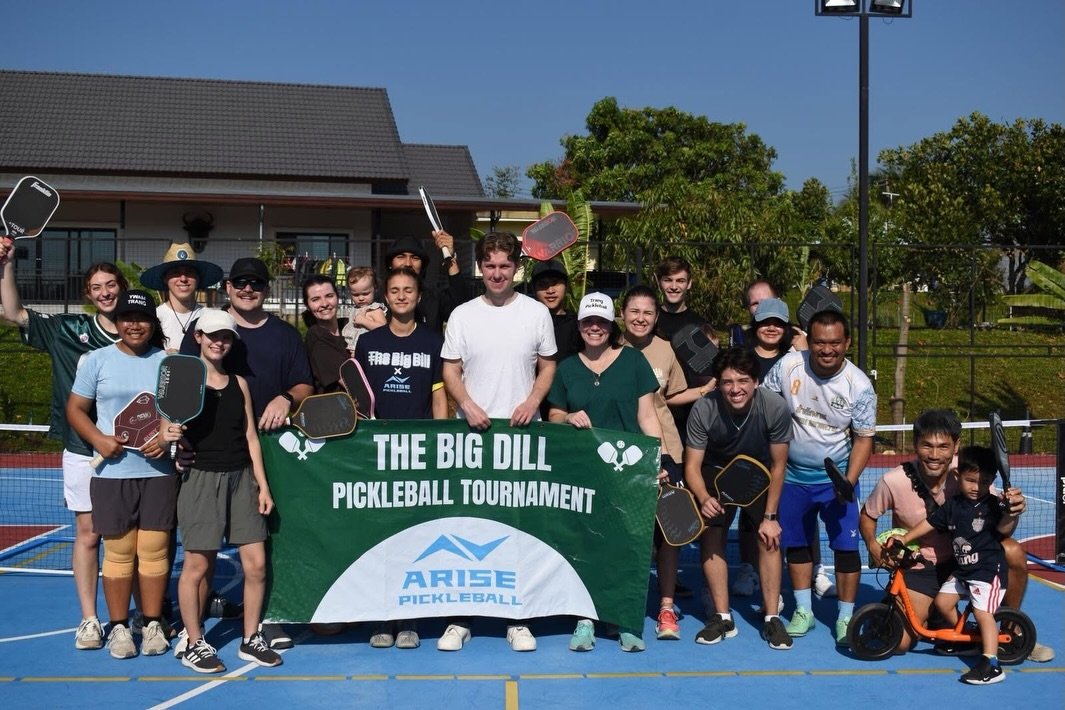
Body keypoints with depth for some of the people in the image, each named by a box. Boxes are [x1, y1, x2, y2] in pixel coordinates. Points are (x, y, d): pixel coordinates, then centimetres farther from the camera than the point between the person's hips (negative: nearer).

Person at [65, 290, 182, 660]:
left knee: (154, 550, 3)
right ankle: (119, 626, 14)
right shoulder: (97, 360, 4)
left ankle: (153, 624, 15)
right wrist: (99, 440, -11)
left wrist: (167, 437, -11)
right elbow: (75, 408, 5)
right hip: (112, 473, -1)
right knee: (119, 552, 3)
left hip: (159, 471, 1)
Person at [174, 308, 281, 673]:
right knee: (198, 564, 1)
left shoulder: (239, 383, 11)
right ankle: (194, 644, 17)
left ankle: (250, 640, 17)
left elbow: (250, 436, 12)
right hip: (201, 478, -4)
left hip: (241, 478, 4)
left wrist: (262, 485, 8)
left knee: (256, 564, 2)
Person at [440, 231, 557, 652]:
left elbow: (548, 366, 10)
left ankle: (518, 619, 14)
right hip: (471, 434, 0)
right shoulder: (463, 315, 5)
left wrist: (532, 402, -8)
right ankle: (460, 617, 12)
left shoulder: (537, 313, 4)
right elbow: (451, 370, 6)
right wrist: (468, 405, -12)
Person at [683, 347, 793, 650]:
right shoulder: (703, 409, -31)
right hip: (716, 471, 0)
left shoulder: (776, 408, -29)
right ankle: (722, 618, 0)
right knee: (711, 537, -10)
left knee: (769, 539, -10)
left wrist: (770, 516, -13)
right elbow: (692, 466, -22)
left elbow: (778, 466, -15)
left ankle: (771, 617, 2)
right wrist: (704, 499, -42)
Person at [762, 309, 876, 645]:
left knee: (846, 546, -4)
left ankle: (845, 617, 13)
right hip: (792, 475, 2)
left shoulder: (859, 385, -16)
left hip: (837, 477, -2)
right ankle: (803, 611, 28)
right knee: (795, 544, 11)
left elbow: (864, 438, -8)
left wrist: (848, 482, -20)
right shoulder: (788, 366, -14)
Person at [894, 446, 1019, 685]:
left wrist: (1013, 512, -43)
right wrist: (904, 539, 6)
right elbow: (930, 523, 10)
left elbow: (1004, 529, -24)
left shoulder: (992, 505, -11)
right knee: (942, 601, 7)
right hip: (962, 570, 7)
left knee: (982, 612, -16)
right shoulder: (953, 505, 5)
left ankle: (991, 665, -15)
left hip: (989, 570, -7)